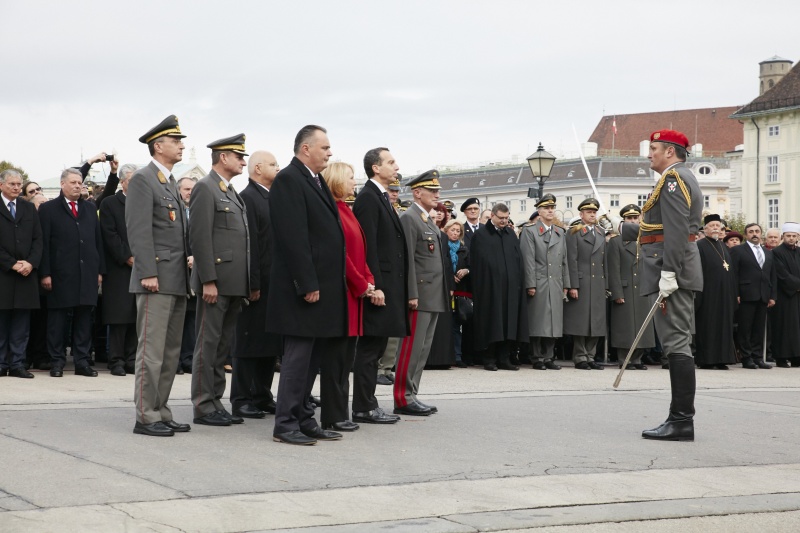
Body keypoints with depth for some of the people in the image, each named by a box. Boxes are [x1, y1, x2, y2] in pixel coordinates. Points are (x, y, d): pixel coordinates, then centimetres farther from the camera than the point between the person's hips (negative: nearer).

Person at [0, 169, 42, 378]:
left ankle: (17, 364, 4)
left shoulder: (29, 208, 14)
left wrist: (31, 263, -6)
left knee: (22, 322, 2)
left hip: (26, 273, 4)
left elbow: (38, 239, 9)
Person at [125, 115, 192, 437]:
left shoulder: (170, 182, 20)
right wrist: (148, 273, -20)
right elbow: (138, 230, -15)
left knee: (171, 351, 10)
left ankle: (160, 412, 16)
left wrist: (186, 264, 14)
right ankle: (145, 417, -4)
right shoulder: (143, 179, -8)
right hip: (157, 280, -9)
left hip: (177, 280, 9)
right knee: (152, 350, -7)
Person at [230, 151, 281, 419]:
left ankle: (262, 396, 20)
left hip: (275, 283, 9)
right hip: (258, 284, -9)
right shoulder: (248, 198, -11)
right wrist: (253, 284, -20)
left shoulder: (272, 198, 17)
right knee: (249, 343, -3)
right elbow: (249, 244, -17)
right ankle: (242, 400, 3)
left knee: (270, 341, 12)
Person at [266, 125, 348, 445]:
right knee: (299, 355, -6)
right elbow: (293, 237, -19)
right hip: (304, 286, -9)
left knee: (312, 357, 12)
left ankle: (303, 419, 19)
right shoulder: (288, 180, -12)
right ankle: (285, 425, -1)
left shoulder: (315, 182, 18)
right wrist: (307, 284, -21)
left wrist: (325, 284, 14)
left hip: (323, 285, 9)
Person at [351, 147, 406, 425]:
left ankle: (368, 403, 17)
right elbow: (368, 246, -18)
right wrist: (375, 286, -22)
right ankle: (363, 408, -2)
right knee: (370, 347, -6)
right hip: (379, 285, -10)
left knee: (375, 347, 12)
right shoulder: (368, 197, -11)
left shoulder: (382, 198, 19)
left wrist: (395, 289, 16)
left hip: (389, 285, 10)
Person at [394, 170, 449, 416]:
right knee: (412, 347, -7)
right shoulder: (409, 218, -9)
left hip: (434, 297, 10)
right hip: (420, 295, -9)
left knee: (422, 349, 11)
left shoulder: (429, 222, 19)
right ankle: (403, 399, -4)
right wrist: (412, 294, -21)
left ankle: (411, 396, 15)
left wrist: (443, 294, 18)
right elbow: (408, 259, -16)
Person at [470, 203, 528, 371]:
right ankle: (490, 359, 4)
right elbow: (476, 262, -4)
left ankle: (504, 358, 8)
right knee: (492, 324, -2)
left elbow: (519, 259, 15)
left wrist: (519, 281, 5)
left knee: (509, 323, 3)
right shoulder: (481, 235, 0)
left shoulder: (511, 235, 15)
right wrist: (480, 286, -10)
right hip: (490, 287, -5)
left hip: (511, 287, 5)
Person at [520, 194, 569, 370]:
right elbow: (528, 260, -7)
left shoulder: (560, 233, 18)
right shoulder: (529, 231, 0)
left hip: (556, 285, 5)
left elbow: (564, 261, 19)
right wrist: (530, 285, -12)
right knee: (538, 323, -3)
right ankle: (537, 359, 3)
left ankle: (548, 357, 12)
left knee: (553, 322, 5)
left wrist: (565, 284, 13)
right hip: (538, 284, -5)